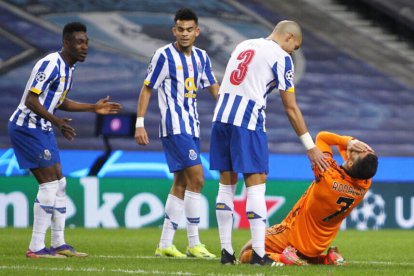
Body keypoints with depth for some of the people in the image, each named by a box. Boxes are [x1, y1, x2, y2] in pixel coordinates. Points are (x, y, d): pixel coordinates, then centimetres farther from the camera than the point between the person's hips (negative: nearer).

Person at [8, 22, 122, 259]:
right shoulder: (50, 65, -20)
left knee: (59, 184, 12)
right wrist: (56, 121, -34)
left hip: (42, 129, 10)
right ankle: (36, 248, -9)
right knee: (50, 184, -12)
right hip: (27, 128, -10)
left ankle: (59, 244, 19)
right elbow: (31, 100, -25)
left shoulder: (68, 67, 11)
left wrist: (93, 108, 21)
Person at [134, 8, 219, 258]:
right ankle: (194, 243, -9)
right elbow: (147, 89, -5)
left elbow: (214, 88, 17)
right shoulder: (164, 56, -8)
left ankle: (165, 244, 12)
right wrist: (140, 124, -9)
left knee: (182, 183, 7)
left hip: (192, 128, 7)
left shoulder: (201, 57, 10)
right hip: (174, 127, -7)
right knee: (196, 178, -14)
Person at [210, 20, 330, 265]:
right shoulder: (281, 57, 0)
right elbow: (291, 109, -1)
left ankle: (227, 251, 11)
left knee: (227, 185, 11)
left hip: (221, 117, 6)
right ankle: (259, 254, -8)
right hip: (248, 122, -6)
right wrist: (310, 147, 3)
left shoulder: (243, 46, 20)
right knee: (256, 185, -3)